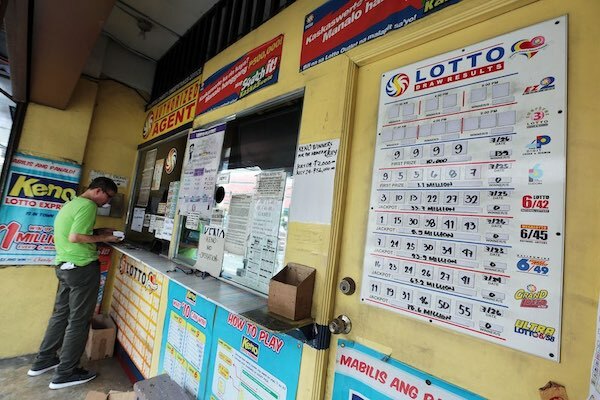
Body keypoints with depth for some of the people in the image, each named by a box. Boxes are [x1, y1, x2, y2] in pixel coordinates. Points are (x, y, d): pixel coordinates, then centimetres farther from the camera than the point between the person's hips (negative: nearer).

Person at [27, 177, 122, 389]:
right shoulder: (88, 205, -17)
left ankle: (43, 361, 33)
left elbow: (69, 232, 18)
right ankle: (65, 373, 14)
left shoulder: (71, 204, 13)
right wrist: (103, 238, -13)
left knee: (61, 314, 21)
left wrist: (98, 231, 13)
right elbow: (75, 237, -24)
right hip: (82, 268, -10)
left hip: (64, 265, 10)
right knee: (79, 320, 3)